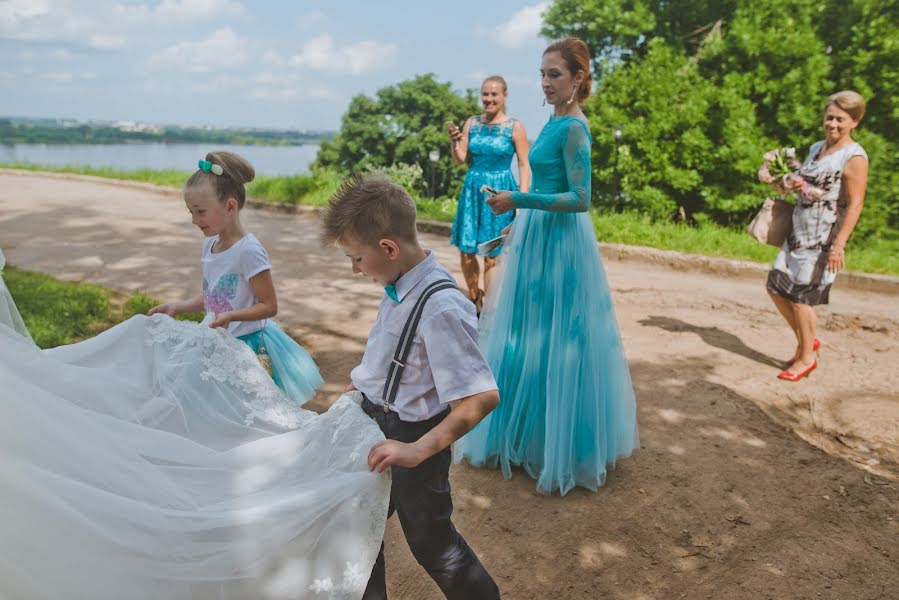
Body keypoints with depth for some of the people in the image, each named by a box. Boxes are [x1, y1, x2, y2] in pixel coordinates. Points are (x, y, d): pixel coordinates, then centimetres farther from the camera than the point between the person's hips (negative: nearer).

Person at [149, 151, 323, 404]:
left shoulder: (248, 250, -18)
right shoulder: (210, 244, 6)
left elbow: (269, 306, -15)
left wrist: (231, 315, -26)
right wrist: (179, 306, 5)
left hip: (250, 346, -7)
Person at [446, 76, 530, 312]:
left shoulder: (515, 127, -3)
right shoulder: (471, 123, 7)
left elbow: (524, 166, -3)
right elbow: (460, 159, 6)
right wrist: (455, 142, -14)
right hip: (473, 189, 4)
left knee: (491, 255, -1)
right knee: (466, 251, 4)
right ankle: (474, 299, 27)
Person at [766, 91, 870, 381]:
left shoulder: (854, 157, -12)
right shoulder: (816, 148, 12)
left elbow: (855, 204, -16)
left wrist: (839, 245, -23)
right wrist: (794, 185, 4)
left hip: (824, 237, -8)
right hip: (799, 232, 8)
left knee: (799, 296, -4)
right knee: (776, 287, 8)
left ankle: (806, 358, 15)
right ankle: (806, 341, 26)